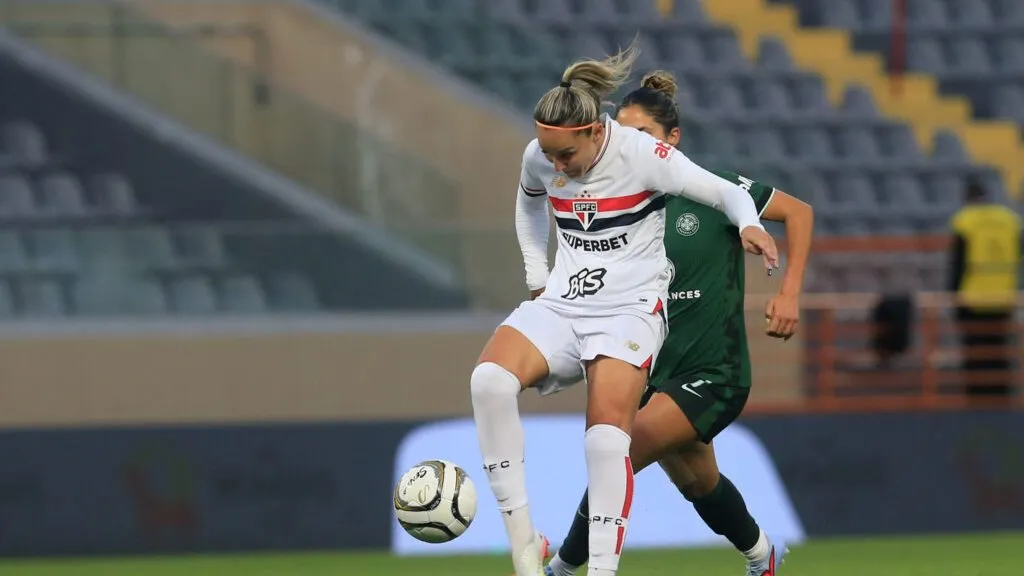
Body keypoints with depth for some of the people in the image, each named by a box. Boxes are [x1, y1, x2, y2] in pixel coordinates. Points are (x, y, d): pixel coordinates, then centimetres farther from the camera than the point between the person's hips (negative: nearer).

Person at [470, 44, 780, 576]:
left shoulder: (642, 155, -13)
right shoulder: (538, 159, 1)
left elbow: (728, 193, -8)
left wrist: (748, 226, -29)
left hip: (631, 310, -4)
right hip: (562, 306, 4)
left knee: (606, 435, -27)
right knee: (489, 378, -26)